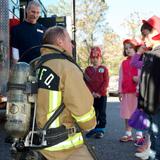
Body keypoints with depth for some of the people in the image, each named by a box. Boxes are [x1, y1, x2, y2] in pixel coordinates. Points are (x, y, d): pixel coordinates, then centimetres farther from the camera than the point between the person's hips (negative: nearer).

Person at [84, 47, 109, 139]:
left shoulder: (104, 69, 0)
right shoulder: (88, 69, 7)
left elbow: (106, 82, -6)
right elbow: (86, 82, 2)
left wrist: (99, 93, -14)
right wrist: (92, 92, -10)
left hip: (102, 95, -2)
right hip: (91, 95, 2)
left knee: (102, 113, 4)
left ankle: (100, 130, 13)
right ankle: (93, 129, 20)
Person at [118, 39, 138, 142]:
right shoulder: (124, 63, 15)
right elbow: (121, 78, 13)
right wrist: (120, 91, 7)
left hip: (137, 91, -5)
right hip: (126, 92, 5)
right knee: (127, 113, 8)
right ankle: (128, 134, 16)